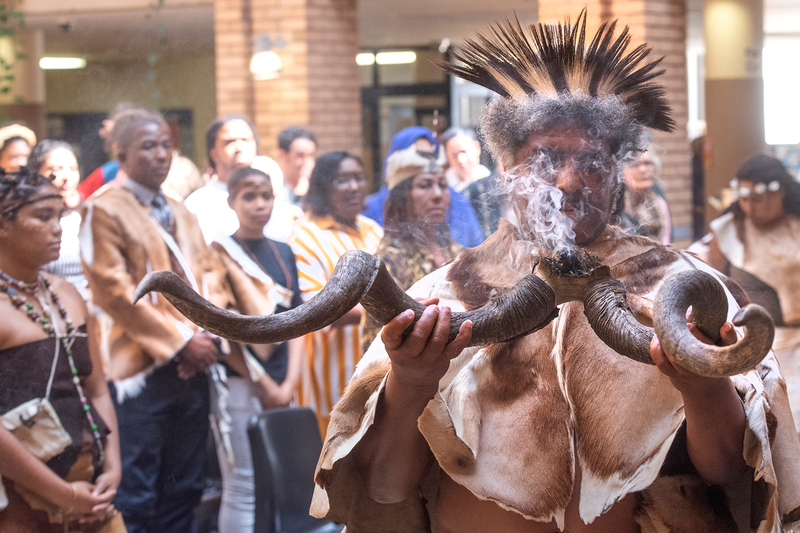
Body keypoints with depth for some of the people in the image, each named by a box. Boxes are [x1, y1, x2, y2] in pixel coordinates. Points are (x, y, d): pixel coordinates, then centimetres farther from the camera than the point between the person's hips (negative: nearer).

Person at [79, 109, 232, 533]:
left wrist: (208, 334, -3)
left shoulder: (181, 214, 19)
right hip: (142, 370, -7)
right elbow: (114, 291, -14)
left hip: (192, 369, 7)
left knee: (183, 491, 12)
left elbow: (211, 274, 16)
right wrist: (180, 341, -13)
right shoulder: (103, 210, -7)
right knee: (136, 498, -4)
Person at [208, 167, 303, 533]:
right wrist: (263, 383, -10)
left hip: (281, 383, 6)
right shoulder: (221, 252, -4)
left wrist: (289, 383, -2)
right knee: (243, 487, -6)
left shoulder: (283, 253, 14)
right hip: (240, 383, -6)